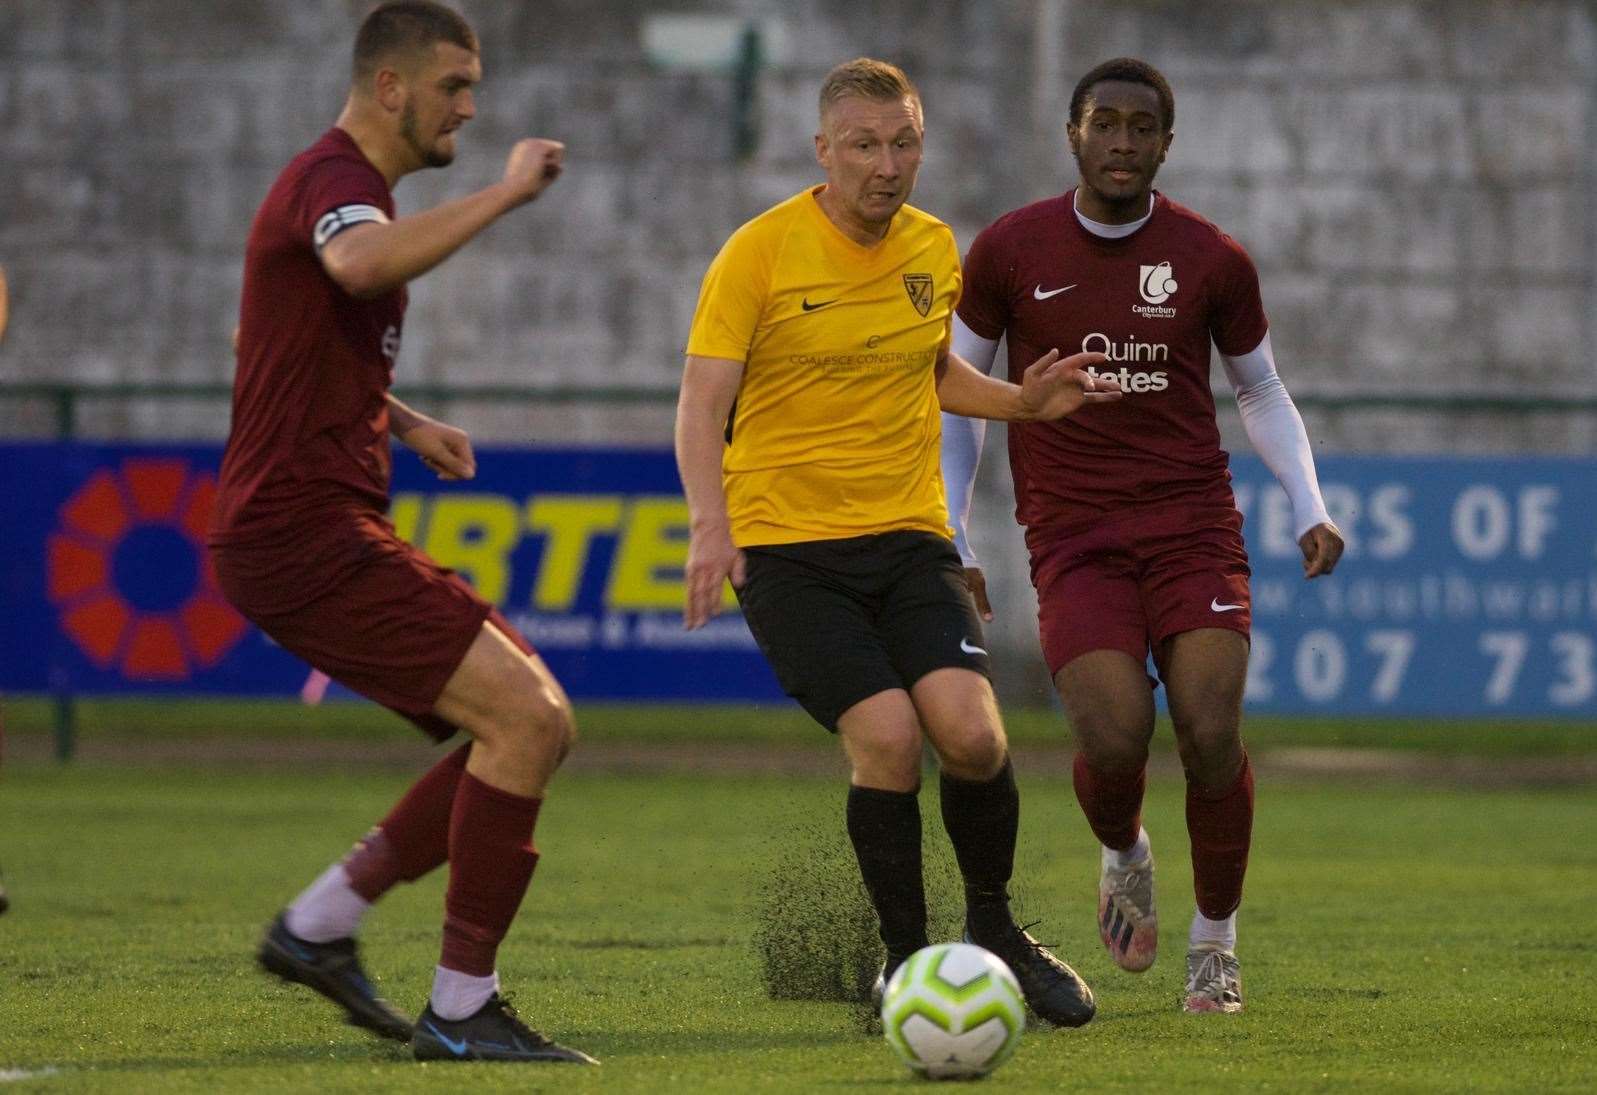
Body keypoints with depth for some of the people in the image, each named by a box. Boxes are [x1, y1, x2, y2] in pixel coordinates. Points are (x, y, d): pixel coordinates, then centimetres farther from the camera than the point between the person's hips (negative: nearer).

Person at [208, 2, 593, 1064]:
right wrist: (507, 191, -29)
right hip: (298, 531, -10)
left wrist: (405, 423, 23)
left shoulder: (354, 188, 21)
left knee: (536, 726, 8)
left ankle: (319, 925, 13)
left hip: (337, 533, 10)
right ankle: (461, 1008, -11)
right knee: (525, 721, -17)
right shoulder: (331, 179, -12)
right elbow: (363, 262, -39)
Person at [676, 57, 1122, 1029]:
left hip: (910, 537, 4)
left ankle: (995, 931, 10)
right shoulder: (761, 252, -7)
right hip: (785, 542, -4)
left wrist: (1022, 402, 9)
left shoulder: (935, 248, 9)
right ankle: (906, 956, -1)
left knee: (970, 733, -16)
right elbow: (703, 403, -9)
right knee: (886, 734, -21)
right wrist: (711, 526, -24)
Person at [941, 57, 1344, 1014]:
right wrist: (951, 540, 8)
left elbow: (1262, 393, 16)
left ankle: (1217, 943, 6)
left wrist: (1311, 509, 3)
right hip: (1073, 533, 0)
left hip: (1193, 522, 0)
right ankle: (1125, 856, 18)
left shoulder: (1212, 260, 2)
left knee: (1211, 730, -17)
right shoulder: (1010, 252, 1)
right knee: (1114, 739, -19)